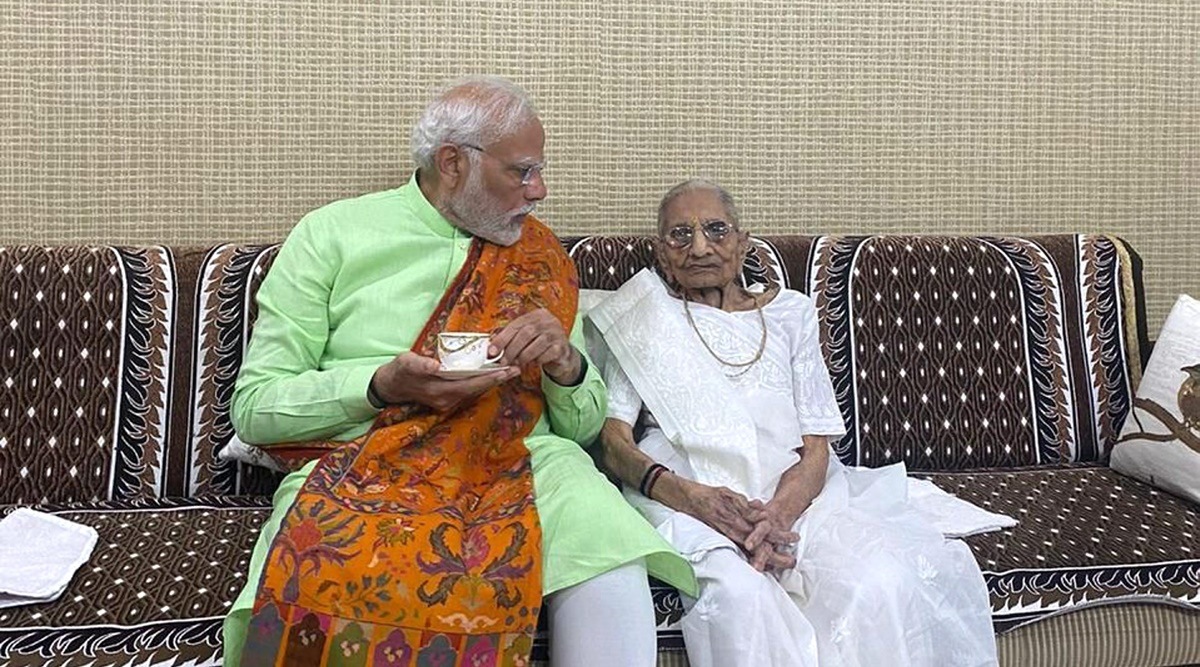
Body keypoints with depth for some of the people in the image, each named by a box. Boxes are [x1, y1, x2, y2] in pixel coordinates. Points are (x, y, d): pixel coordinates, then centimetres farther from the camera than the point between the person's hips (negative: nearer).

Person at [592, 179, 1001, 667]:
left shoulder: (790, 313, 17)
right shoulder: (645, 318, 13)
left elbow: (816, 450, 8)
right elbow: (614, 441, 1)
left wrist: (778, 512, -15)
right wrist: (693, 496, -19)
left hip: (792, 496, 3)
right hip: (685, 496, -2)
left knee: (880, 588, -28)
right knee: (739, 595, -36)